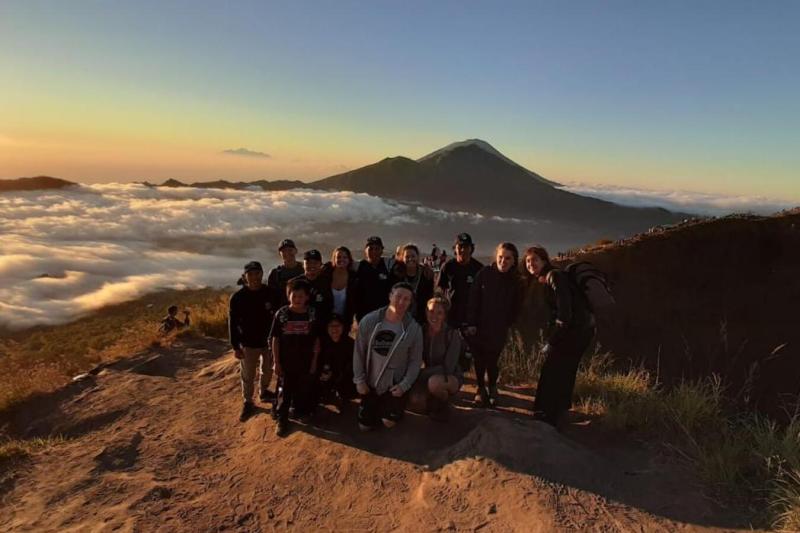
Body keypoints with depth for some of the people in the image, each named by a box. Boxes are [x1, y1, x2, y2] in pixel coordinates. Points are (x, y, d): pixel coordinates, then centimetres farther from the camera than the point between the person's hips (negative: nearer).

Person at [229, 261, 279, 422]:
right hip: (248, 344, -2)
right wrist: (235, 347, -9)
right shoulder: (238, 297, -14)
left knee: (267, 370, 20)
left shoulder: (270, 293, -9)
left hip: (268, 341, 2)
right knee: (247, 376, 7)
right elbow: (233, 324, -9)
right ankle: (248, 403, 25)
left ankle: (264, 392, 44)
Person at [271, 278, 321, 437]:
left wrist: (314, 361, -1)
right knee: (284, 391, 11)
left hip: (305, 362, 1)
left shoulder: (312, 314, -8)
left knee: (303, 390, 17)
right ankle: (282, 419, 25)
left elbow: (316, 340, -2)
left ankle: (301, 411, 40)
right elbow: (275, 340, -5)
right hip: (286, 362, -1)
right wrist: (276, 362, -6)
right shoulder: (281, 314, -10)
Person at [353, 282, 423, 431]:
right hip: (370, 383, 2)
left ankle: (396, 406, 33)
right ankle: (378, 406, 39)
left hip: (395, 385, -2)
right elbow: (359, 353, -6)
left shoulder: (414, 328, -16)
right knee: (365, 426, 9)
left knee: (389, 422, 2)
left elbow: (415, 361, -8)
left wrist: (404, 385, -13)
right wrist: (359, 380, -6)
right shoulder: (368, 321, -15)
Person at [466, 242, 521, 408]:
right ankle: (481, 388, 25)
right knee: (479, 359, 6)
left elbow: (514, 307, 5)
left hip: (499, 330, 0)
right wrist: (471, 323, -11)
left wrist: (506, 325, -1)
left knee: (492, 360, -2)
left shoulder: (515, 281, -2)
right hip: (479, 326, 0)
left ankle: (492, 388, 23)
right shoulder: (484, 273, -7)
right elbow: (473, 299, -8)